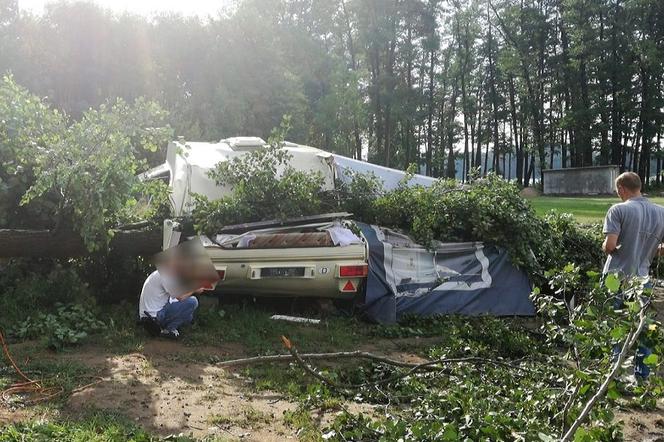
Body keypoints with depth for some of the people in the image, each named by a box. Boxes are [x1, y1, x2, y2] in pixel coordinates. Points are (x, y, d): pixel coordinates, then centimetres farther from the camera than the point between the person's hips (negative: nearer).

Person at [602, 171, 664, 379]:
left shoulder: (618, 210, -12)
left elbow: (609, 245, -19)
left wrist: (606, 248, 3)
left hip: (616, 277, -4)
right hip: (642, 279, 4)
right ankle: (642, 375, 21)